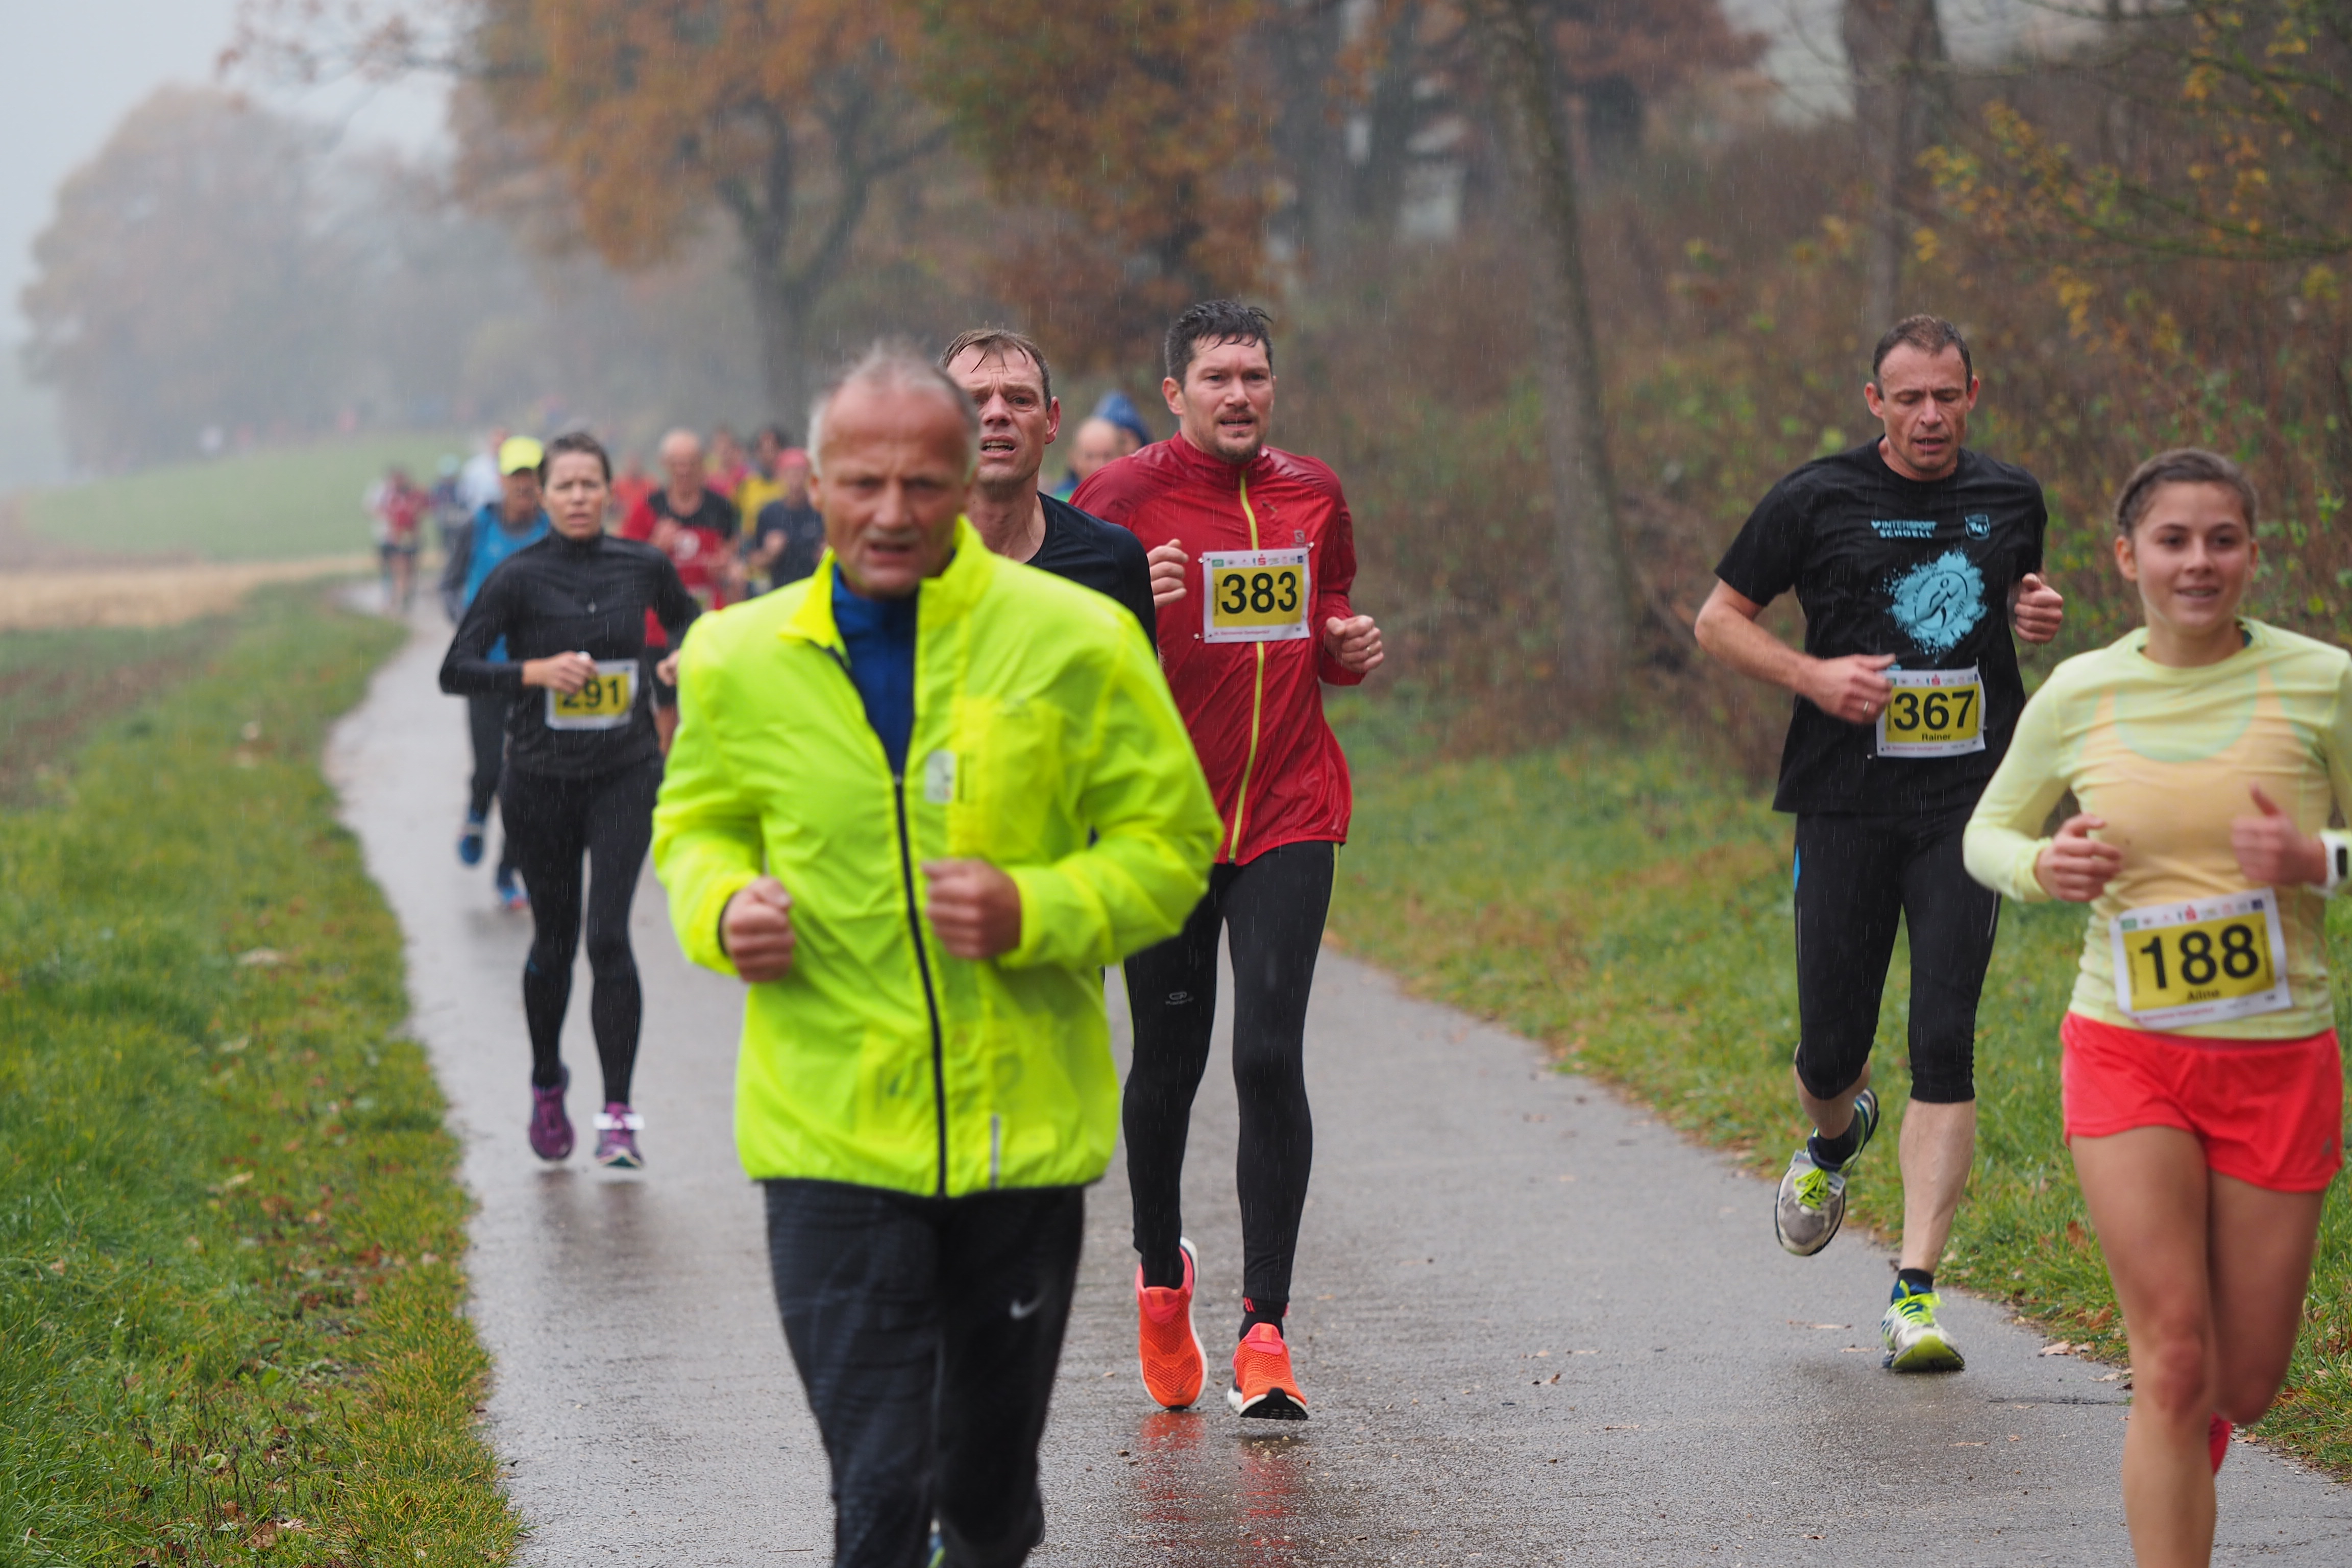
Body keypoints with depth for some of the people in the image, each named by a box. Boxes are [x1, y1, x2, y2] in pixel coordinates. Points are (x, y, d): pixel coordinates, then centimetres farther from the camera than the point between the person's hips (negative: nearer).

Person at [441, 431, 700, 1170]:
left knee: (608, 936, -13)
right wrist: (534, 671, -24)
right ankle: (547, 1087, 36)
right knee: (554, 938, 11)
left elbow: (687, 622, 22)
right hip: (540, 782, 0)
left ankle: (617, 1114, -10)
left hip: (625, 776, 0)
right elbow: (456, 671, -9)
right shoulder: (520, 576, -6)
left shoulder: (643, 567, 1)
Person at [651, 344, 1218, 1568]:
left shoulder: (1075, 644, -5)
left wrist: (1035, 913, -17)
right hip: (829, 1136, 0)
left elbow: (1170, 842, 1)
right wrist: (722, 909, -6)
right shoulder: (741, 661, 0)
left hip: (1021, 1129, 1)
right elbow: (696, 824, 17)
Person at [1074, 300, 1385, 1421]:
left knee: (1269, 1057, -11)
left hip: (1289, 817, 2)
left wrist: (1350, 650, 2)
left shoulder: (1312, 496, 10)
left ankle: (1265, 1326, -7)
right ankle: (1161, 1277, 34)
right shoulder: (1122, 499, -4)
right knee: (1167, 1065, 8)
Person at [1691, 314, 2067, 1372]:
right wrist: (1812, 674, -9)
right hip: (1847, 803, -1)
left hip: (1966, 807, 1)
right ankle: (1835, 1137, 43)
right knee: (1832, 1048, 4)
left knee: (1944, 1047, -10)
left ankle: (1916, 1291, -9)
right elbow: (1719, 621, 7)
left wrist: (2037, 616, 5)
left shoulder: (2010, 502, 10)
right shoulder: (1817, 502, 1)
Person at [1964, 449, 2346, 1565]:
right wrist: (2041, 869, -9)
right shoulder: (2077, 695, 0)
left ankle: (2180, 1472, 46)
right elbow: (1987, 833, 14)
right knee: (2175, 1358, -14)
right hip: (2127, 1056, -1)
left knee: (2244, 1383, 10)